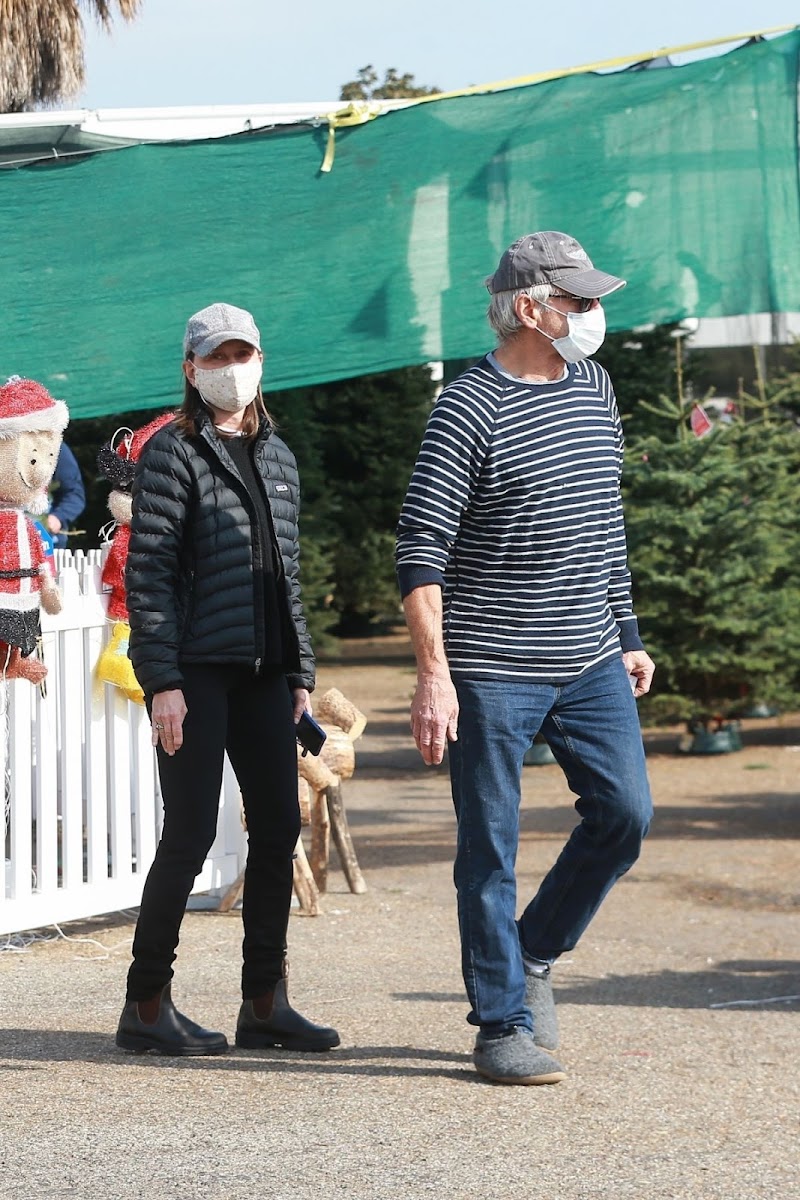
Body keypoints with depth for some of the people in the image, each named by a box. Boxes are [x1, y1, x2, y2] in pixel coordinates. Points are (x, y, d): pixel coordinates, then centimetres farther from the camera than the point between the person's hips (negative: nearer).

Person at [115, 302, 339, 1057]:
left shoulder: (277, 457, 17)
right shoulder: (172, 454, -4)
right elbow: (147, 571, -9)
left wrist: (300, 670, 15)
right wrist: (161, 680, -16)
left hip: (262, 674, 7)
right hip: (196, 673, -7)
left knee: (278, 830, 5)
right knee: (190, 834, -6)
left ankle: (264, 1002, 13)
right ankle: (147, 1004, 4)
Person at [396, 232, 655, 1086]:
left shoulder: (594, 388, 11)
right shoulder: (469, 408, -12)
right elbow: (421, 548, -14)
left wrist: (626, 636, 19)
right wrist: (433, 674, -20)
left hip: (590, 664, 6)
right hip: (492, 671, -6)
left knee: (624, 814, 1)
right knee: (490, 847, 0)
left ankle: (531, 956, 22)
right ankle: (503, 1025, 10)